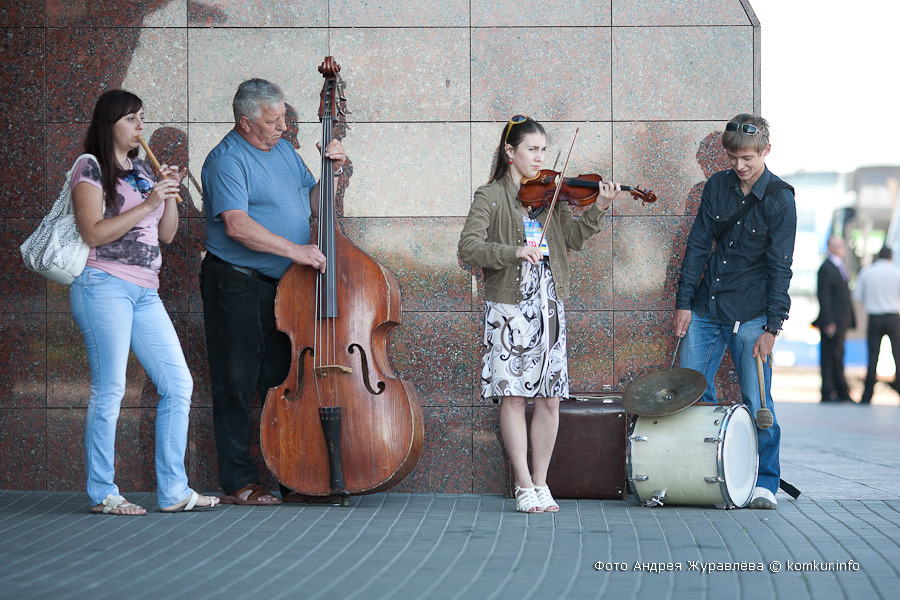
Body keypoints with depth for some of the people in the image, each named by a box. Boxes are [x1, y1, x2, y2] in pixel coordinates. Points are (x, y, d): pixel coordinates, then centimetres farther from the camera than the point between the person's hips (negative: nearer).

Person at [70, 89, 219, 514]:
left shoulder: (141, 171, 19)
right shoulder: (91, 168, -2)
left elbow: (166, 235, 19)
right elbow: (92, 232, -14)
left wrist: (170, 195, 3)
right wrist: (148, 204, -15)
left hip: (144, 292, 8)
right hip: (104, 285, -8)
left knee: (178, 384, 2)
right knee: (109, 389, -7)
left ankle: (173, 491, 7)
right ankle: (102, 493, 1)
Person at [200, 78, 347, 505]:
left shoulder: (284, 150, 14)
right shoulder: (227, 160, -13)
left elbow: (313, 204, 21)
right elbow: (237, 225, -25)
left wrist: (333, 172, 3)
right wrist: (295, 250, -27)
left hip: (283, 286, 8)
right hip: (236, 285, -8)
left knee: (283, 381, 11)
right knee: (236, 385, -4)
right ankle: (239, 483, 0)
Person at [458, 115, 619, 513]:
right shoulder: (491, 197, -1)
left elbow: (573, 238, 2)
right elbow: (469, 248, -12)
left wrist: (597, 210, -13)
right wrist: (514, 252, -24)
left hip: (549, 306, 4)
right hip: (508, 306, -4)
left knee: (549, 399, 3)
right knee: (513, 396, -3)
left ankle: (540, 483, 13)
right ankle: (524, 488, 4)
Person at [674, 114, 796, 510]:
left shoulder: (779, 199, -7)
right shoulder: (717, 186, 6)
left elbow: (780, 266, -8)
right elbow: (698, 244, 9)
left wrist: (771, 328, -11)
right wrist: (684, 302, 3)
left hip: (749, 314, -4)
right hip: (705, 309, 4)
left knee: (756, 402, -4)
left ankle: (765, 482, 8)